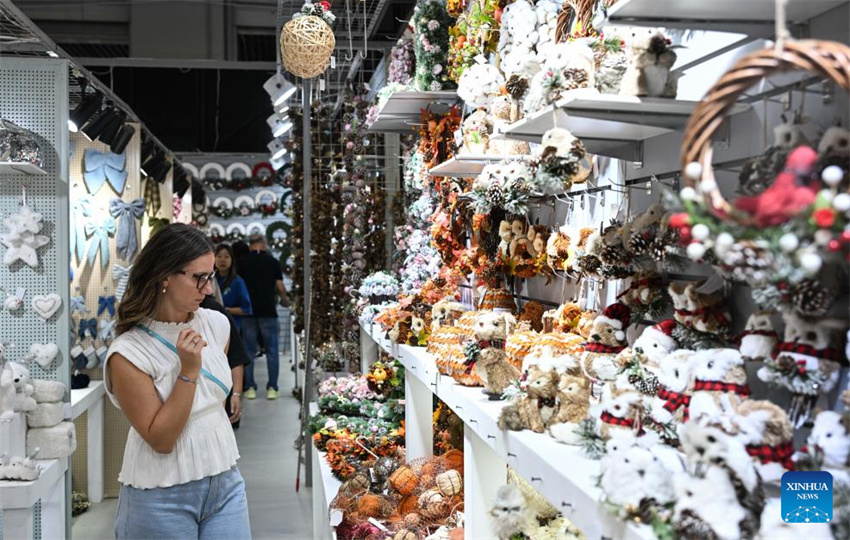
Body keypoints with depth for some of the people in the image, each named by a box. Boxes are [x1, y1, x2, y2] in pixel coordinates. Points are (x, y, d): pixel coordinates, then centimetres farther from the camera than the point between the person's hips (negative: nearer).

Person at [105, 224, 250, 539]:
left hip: (225, 481, 5)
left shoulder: (216, 324, 0)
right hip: (162, 498, -5)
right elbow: (160, 439, -17)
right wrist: (189, 371, -22)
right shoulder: (128, 353, -17)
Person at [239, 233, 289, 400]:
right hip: (268, 311, -1)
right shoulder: (272, 261, -1)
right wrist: (284, 299, 20)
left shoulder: (242, 262, 1)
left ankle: (250, 388, 8)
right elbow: (280, 287, -1)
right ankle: (272, 388, 4)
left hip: (248, 311, 1)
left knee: (249, 351, 8)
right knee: (271, 350, 6)